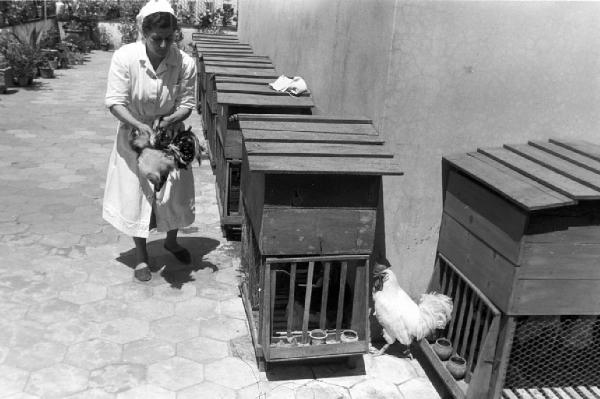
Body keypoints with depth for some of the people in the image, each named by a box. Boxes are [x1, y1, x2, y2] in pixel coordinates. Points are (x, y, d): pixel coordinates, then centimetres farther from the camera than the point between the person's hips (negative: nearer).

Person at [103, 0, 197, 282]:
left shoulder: (185, 63, -18)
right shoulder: (125, 58, -21)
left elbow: (186, 104, -9)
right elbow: (114, 102, -19)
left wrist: (170, 119, -28)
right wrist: (139, 124, -33)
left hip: (170, 135, 2)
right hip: (134, 135, -1)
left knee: (175, 192, 12)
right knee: (136, 194, 7)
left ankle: (171, 241, 40)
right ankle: (141, 255, 26)